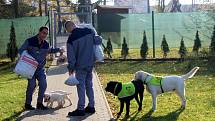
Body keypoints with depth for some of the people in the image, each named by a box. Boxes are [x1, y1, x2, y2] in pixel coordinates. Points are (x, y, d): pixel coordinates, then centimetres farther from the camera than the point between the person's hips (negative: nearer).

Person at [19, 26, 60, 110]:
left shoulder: (46, 44, 4)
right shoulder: (30, 41, -8)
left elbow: (50, 50, 25)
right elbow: (21, 50, -4)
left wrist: (58, 49, 12)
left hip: (40, 68, 4)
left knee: (43, 84, -6)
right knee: (32, 85, -10)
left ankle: (39, 103, 10)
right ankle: (27, 104, 8)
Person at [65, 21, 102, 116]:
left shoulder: (71, 39, -13)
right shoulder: (89, 30, -3)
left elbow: (71, 56, -9)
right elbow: (98, 40, 0)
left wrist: (71, 68, 3)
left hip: (80, 66, -5)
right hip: (91, 63, 5)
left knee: (81, 86, 1)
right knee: (89, 84, 15)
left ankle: (80, 109, 3)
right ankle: (91, 106, 21)